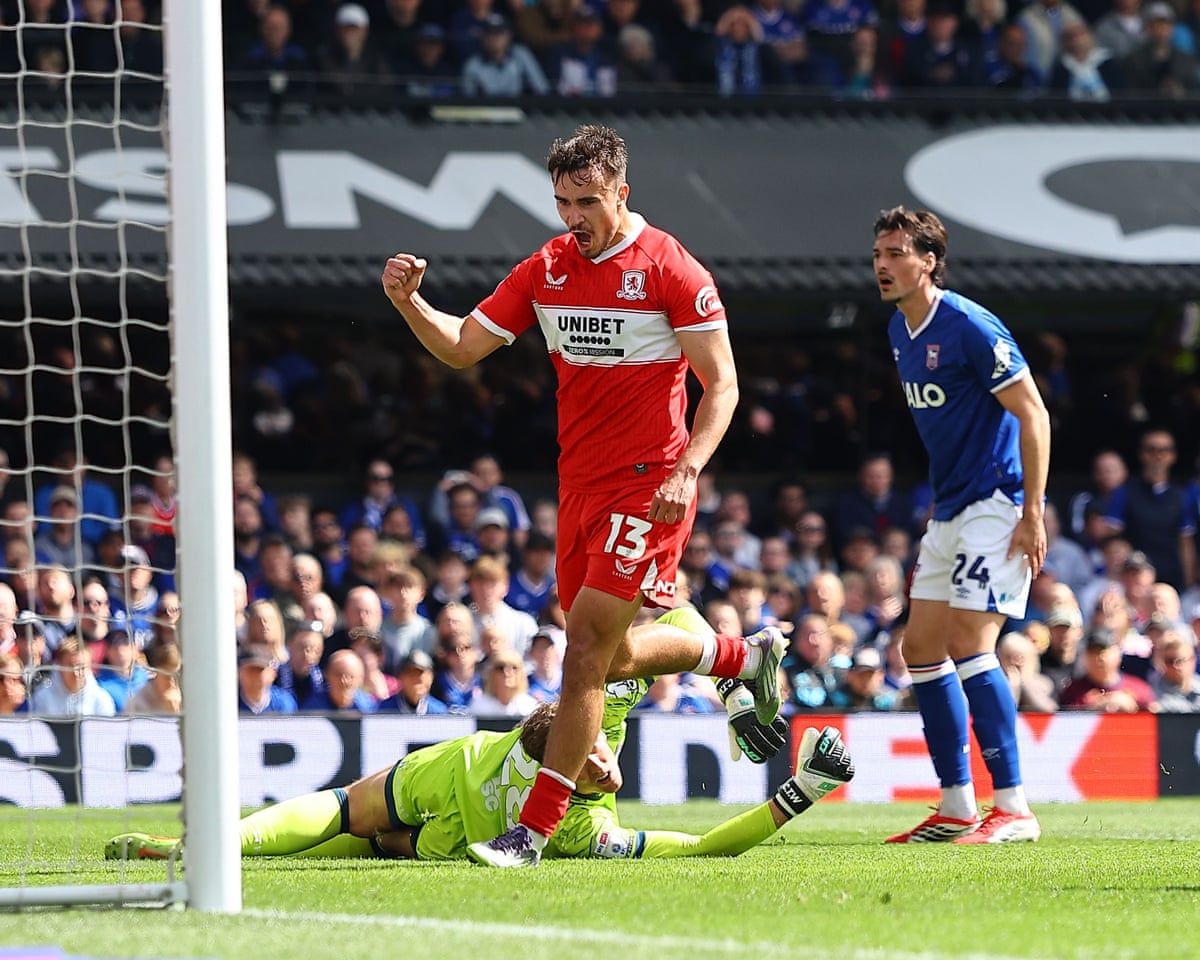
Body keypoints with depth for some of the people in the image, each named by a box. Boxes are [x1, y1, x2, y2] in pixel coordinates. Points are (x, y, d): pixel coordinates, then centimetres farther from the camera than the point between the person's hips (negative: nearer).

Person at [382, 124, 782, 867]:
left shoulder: (671, 270, -10)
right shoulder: (546, 270, 7)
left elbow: (721, 384, -9)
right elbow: (462, 347, 12)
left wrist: (686, 471, -22)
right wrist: (408, 302, -7)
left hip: (647, 489, -7)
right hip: (580, 485, 7)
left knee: (586, 648, -12)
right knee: (612, 654, 15)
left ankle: (535, 830, -11)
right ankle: (749, 657, 42)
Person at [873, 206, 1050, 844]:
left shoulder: (970, 327, -17)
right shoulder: (899, 331, 10)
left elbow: (1033, 415, -16)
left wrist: (1032, 515, -21)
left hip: (997, 503, -10)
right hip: (950, 508, 10)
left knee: (969, 645, -18)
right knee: (921, 648, 8)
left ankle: (1014, 808, -15)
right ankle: (956, 808, 14)